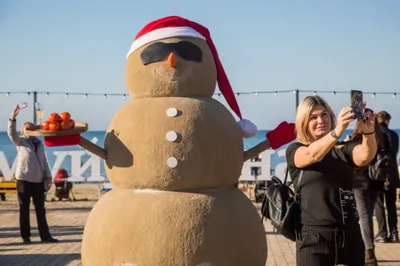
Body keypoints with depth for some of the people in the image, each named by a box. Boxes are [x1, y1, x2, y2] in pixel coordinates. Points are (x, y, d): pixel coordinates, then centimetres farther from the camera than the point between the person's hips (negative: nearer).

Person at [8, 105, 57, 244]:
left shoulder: (39, 143, 15)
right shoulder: (20, 141, 2)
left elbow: (44, 161, 16)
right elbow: (11, 133, -18)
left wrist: (48, 175, 4)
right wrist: (13, 118, -31)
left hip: (38, 180, 4)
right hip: (24, 180, -4)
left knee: (40, 209, 7)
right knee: (24, 209, 2)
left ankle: (45, 235, 11)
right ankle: (25, 236, 8)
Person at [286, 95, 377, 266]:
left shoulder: (344, 149, 8)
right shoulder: (295, 151, 3)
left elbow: (366, 155, -13)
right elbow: (313, 155, -19)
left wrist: (368, 132, -33)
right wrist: (337, 132, -36)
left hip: (350, 236, 3)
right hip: (315, 237, -2)